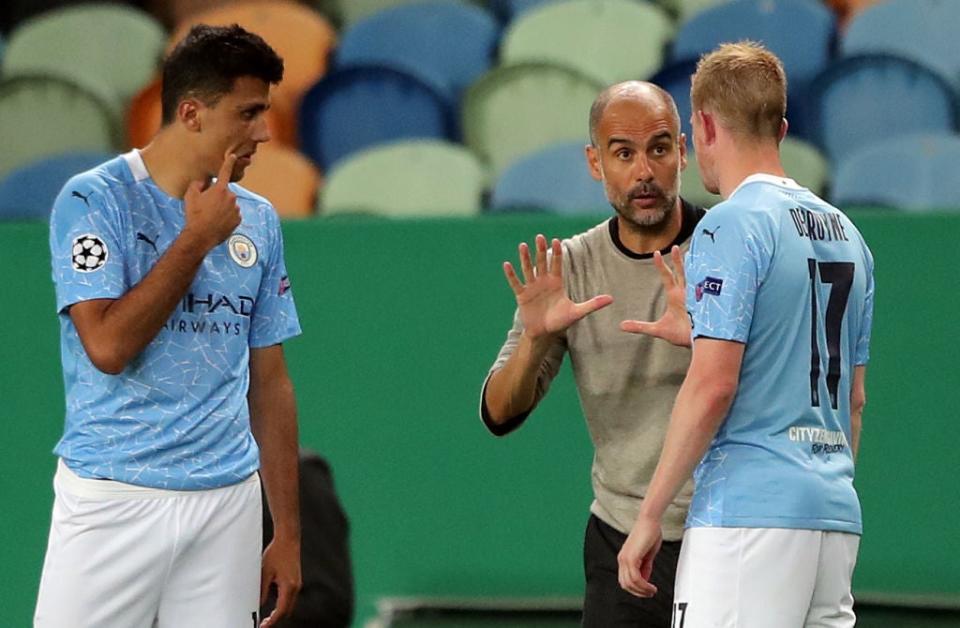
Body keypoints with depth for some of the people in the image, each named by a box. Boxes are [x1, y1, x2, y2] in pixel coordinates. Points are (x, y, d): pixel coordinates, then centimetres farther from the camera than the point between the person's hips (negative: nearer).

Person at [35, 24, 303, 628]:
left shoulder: (257, 220, 11)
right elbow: (108, 346, -16)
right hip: (114, 500, -4)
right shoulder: (95, 200, -5)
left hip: (228, 503, 4)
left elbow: (269, 382, 13)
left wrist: (289, 533, 10)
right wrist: (197, 239, -11)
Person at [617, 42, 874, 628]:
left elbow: (713, 385, -15)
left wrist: (650, 515, -11)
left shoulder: (732, 227, -8)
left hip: (752, 509, -8)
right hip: (837, 514, 8)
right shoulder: (846, 234, 17)